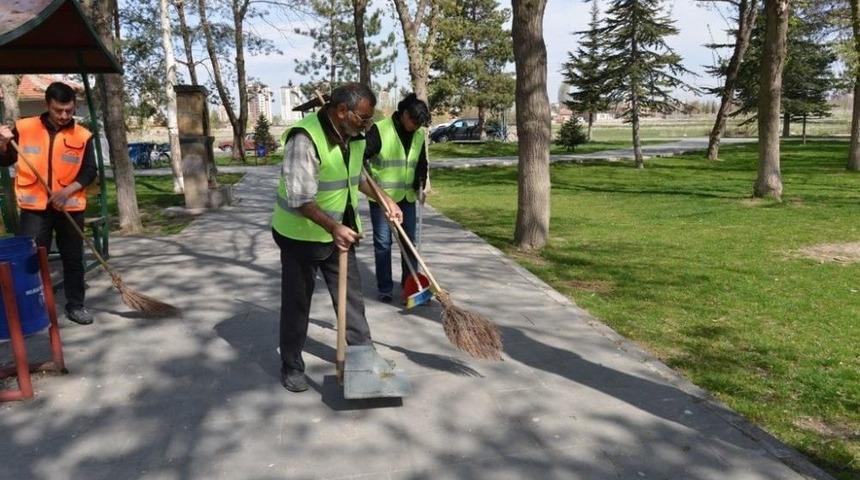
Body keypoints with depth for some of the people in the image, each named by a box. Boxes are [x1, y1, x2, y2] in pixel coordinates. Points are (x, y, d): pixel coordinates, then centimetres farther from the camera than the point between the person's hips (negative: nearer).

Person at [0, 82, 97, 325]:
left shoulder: (82, 136, 0)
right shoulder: (24, 128, 1)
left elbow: (89, 171, 0)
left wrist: (68, 190, -14)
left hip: (70, 208, 1)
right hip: (34, 207, 0)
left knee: (73, 259, 8)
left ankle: (75, 305, 20)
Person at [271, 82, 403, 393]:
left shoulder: (354, 135, -2)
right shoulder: (305, 138, -27)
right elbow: (300, 198, -31)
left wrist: (384, 199, 7)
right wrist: (333, 227, -41)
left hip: (341, 230, 7)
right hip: (301, 234, -6)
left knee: (351, 294, 12)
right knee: (296, 301, 6)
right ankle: (291, 366, 22)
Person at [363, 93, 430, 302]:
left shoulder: (419, 134, 4)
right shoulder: (379, 130, -14)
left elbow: (422, 164, 14)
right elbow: (361, 157, -14)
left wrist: (420, 186, 1)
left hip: (407, 197, 5)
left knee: (409, 241, 10)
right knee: (382, 243, 0)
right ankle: (385, 288, 10)